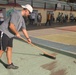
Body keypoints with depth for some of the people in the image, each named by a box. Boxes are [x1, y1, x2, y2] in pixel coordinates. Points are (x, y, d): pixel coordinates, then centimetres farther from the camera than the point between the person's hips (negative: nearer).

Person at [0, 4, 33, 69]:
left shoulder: (22, 19, 14)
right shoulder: (16, 14, -18)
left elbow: (24, 29, 21)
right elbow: (11, 26, -27)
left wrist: (28, 38, 23)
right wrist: (17, 33, -14)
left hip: (10, 35, 10)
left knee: (9, 48, 10)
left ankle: (10, 64, 19)